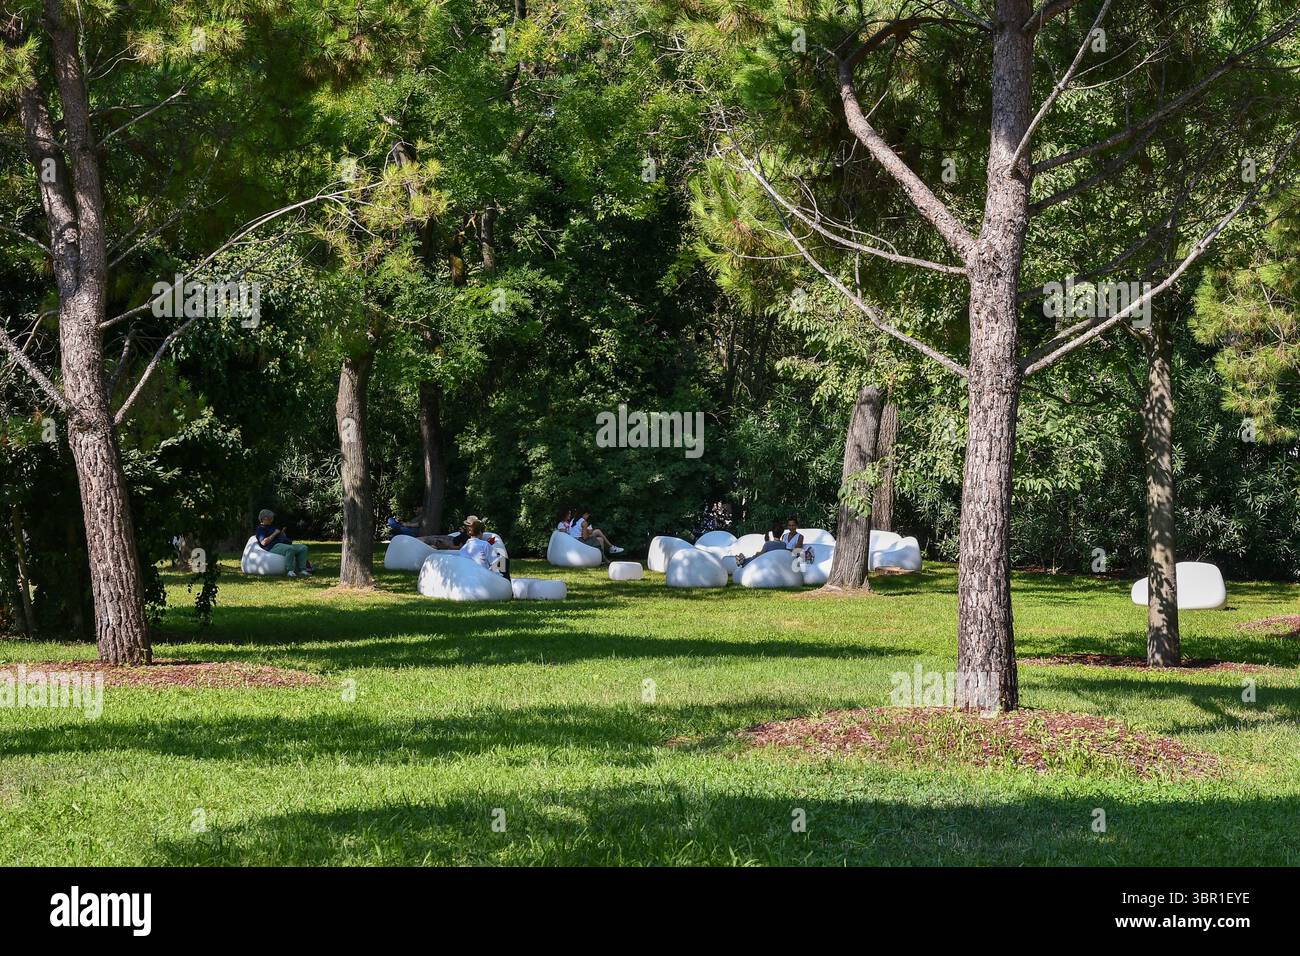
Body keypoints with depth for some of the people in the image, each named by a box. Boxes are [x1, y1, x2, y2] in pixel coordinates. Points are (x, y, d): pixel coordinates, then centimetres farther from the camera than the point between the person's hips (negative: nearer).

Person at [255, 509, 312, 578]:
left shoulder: (272, 526, 31)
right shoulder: (260, 529, 4)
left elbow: (283, 537, 32)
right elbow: (264, 542, -13)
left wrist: (282, 532, 10)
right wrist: (274, 534, -7)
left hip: (284, 544, 9)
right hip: (273, 547, -9)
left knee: (303, 548, -7)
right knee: (290, 549, -39)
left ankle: (302, 569, -16)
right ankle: (290, 571, -35)